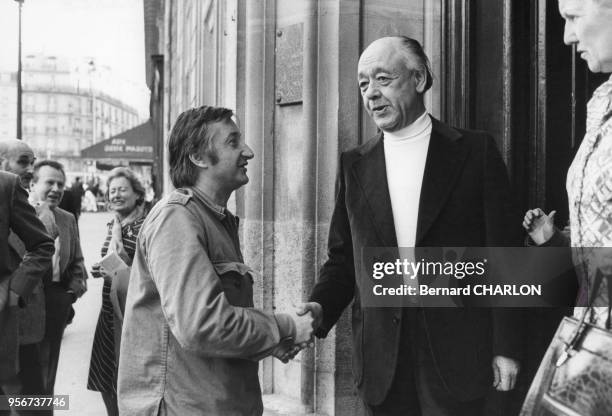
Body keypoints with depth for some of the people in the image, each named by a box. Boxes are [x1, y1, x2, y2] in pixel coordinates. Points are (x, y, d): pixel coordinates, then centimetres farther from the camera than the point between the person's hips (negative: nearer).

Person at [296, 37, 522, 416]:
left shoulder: (475, 151, -1)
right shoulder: (355, 165, 8)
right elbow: (343, 258, 11)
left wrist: (506, 347, -5)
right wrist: (321, 308, -8)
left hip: (456, 354, -2)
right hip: (381, 360, 3)